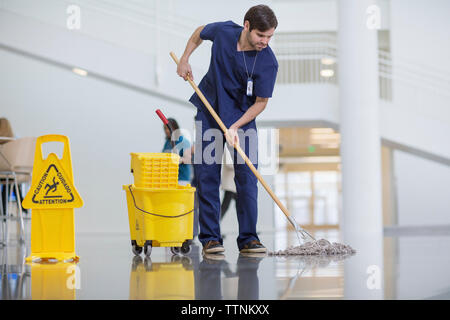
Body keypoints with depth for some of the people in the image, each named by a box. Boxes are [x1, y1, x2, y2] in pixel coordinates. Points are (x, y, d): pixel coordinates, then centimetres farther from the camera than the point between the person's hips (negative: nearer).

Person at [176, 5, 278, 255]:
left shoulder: (268, 62, -22)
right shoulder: (223, 31, -15)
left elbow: (261, 102, -13)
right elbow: (199, 33, 9)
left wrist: (235, 127, -20)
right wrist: (185, 60, 5)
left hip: (243, 117, -1)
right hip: (208, 112, 1)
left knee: (247, 177, -7)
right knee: (207, 176, -2)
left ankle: (248, 238, 1)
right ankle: (210, 238, 2)